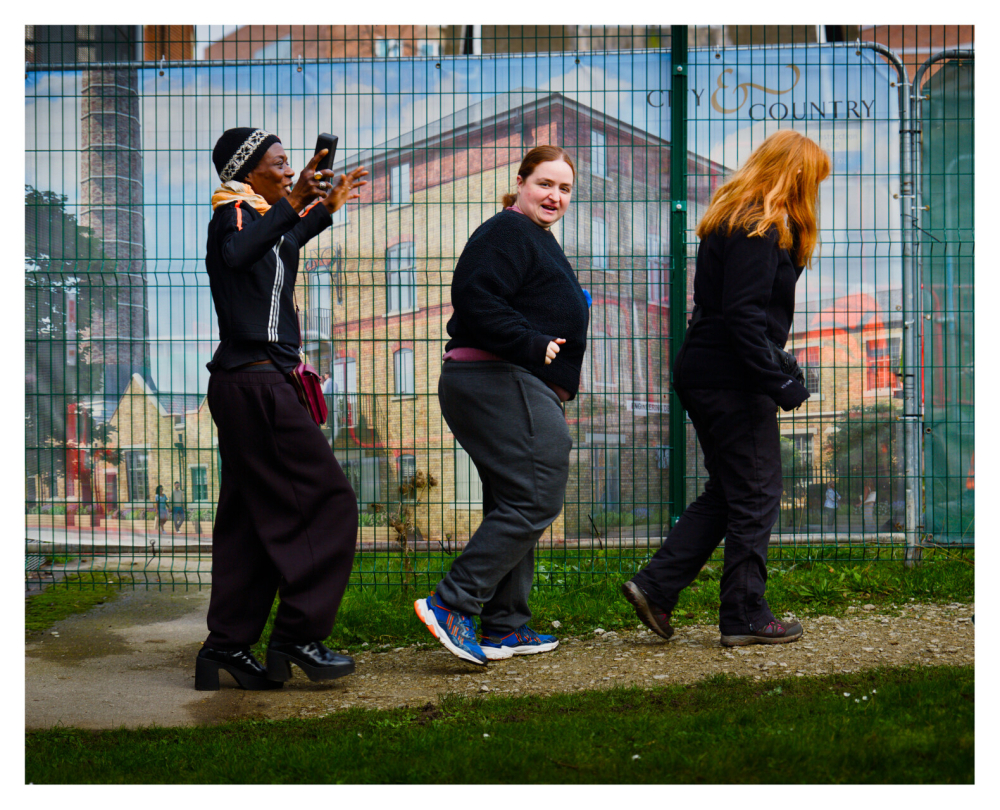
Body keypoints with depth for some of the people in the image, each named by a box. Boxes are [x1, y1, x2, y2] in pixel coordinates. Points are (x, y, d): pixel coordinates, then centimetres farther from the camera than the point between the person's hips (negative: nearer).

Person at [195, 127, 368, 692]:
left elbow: (285, 244, 45)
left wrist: (326, 207, 49)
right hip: (256, 383, -10)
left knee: (250, 517, 8)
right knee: (329, 501, -9)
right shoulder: (235, 211, -8)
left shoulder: (260, 216, 21)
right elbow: (238, 253, -33)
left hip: (250, 385, 10)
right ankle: (299, 635, -9)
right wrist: (291, 204, -40)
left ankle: (227, 648, 9)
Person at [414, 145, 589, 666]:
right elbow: (474, 300, -22)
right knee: (534, 500, -15)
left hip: (512, 388, 11)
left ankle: (503, 626, 16)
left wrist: (560, 368, 21)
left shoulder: (536, 240, 25)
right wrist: (533, 345, -21)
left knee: (512, 507, 12)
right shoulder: (507, 233, -9)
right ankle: (451, 604, -17)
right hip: (502, 385, -11)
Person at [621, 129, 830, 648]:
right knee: (756, 493, 0)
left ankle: (655, 586, 13)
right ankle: (745, 616, 7)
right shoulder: (758, 232, -15)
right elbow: (743, 317, -22)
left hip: (702, 374, 10)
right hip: (731, 380, -10)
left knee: (728, 491, 16)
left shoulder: (736, 223, 16)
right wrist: (779, 384, -21)